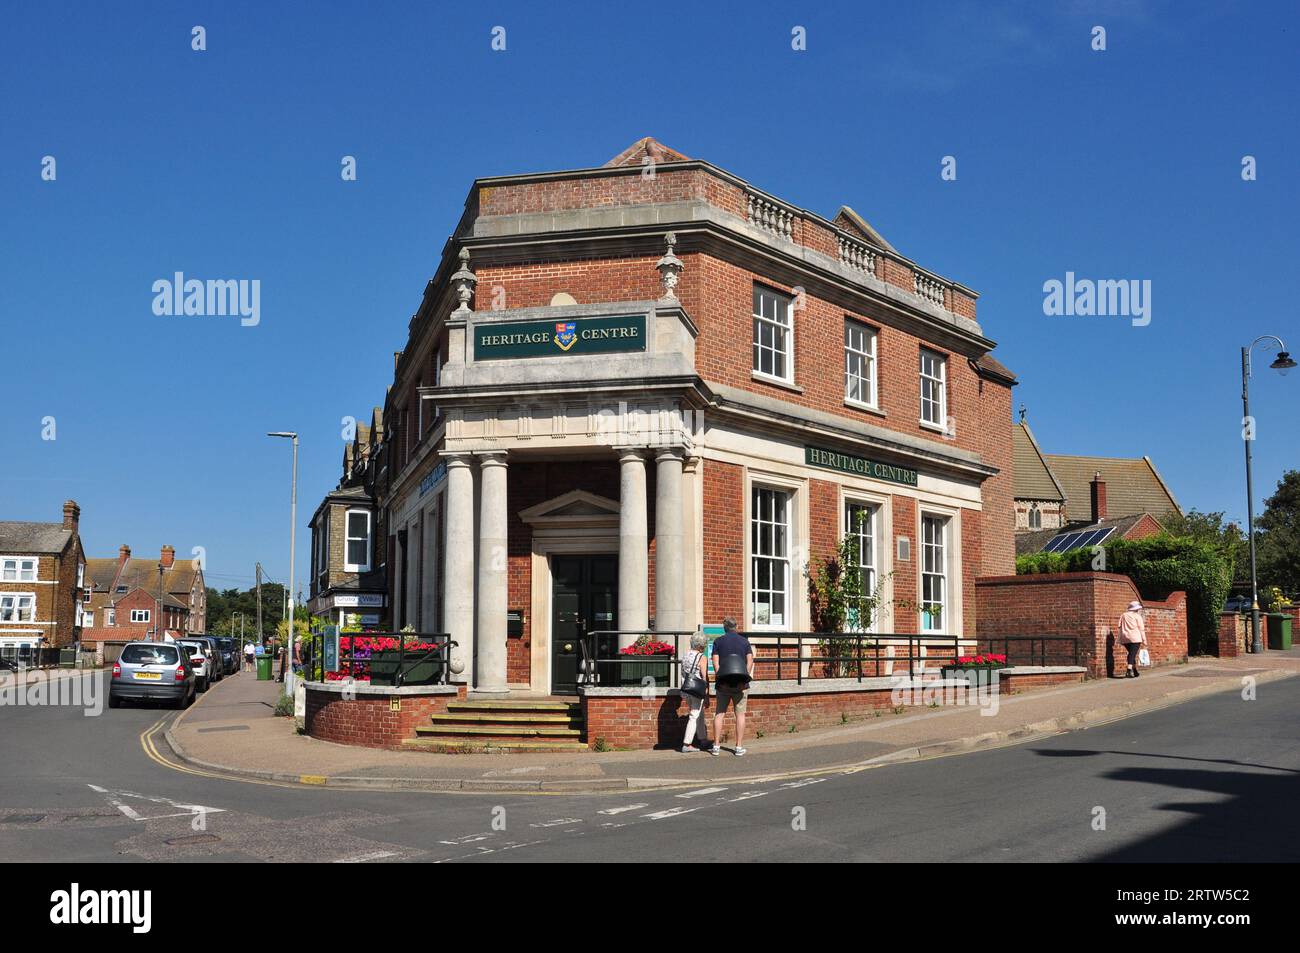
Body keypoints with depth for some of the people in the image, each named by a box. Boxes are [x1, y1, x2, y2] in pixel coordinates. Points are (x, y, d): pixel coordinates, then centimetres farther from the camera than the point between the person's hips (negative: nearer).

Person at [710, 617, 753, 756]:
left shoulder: (718, 642, 4)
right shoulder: (744, 641, 5)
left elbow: (715, 662, -5)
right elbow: (750, 661, -5)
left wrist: (720, 677, -9)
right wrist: (744, 678, -8)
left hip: (723, 682, 0)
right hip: (740, 682, 0)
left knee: (720, 713, 5)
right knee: (740, 714, 4)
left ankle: (716, 746, 2)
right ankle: (739, 747, 2)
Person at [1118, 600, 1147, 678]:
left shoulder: (1123, 616, 15)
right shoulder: (1137, 616, 2)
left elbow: (1120, 627, 12)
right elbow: (1141, 629, 1)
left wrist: (1120, 639, 13)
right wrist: (1144, 640, 4)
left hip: (1125, 638, 5)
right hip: (1135, 638, -5)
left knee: (1131, 653, 19)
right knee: (1133, 654, -11)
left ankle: (1134, 671, 22)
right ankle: (1129, 670, -27)